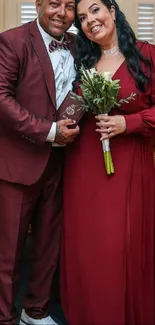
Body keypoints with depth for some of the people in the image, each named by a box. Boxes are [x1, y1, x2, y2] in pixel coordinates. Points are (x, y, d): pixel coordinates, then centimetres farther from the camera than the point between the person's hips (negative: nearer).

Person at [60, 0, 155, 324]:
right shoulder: (82, 60, 11)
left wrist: (128, 122, -18)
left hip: (129, 163, -4)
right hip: (83, 162, 4)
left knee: (124, 244, 0)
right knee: (86, 243, 9)